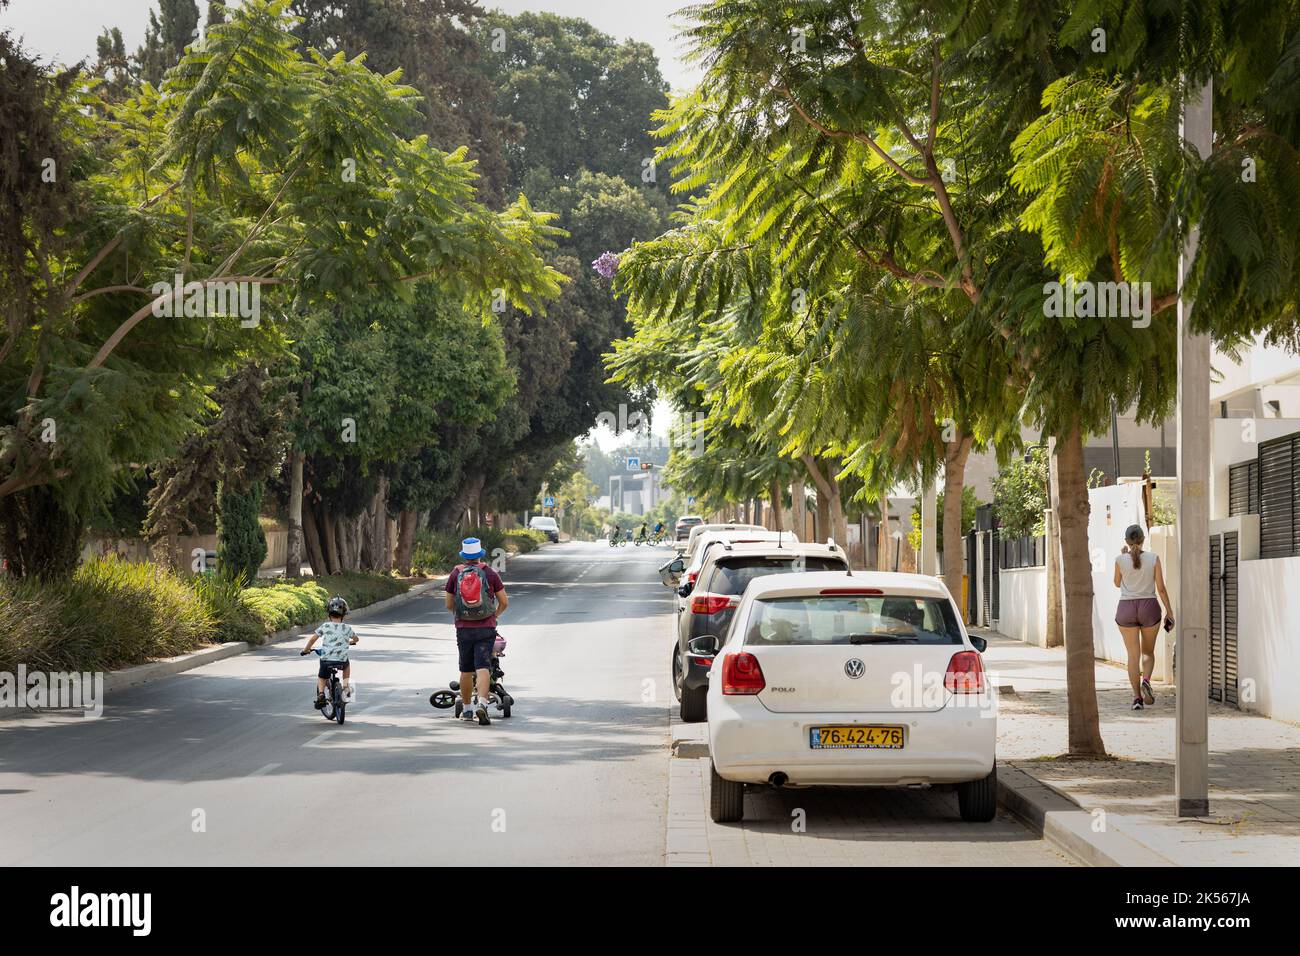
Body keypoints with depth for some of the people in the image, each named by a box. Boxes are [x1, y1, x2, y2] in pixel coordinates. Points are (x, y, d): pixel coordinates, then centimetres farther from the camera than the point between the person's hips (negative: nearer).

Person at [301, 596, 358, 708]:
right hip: (342, 661, 1)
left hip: (326, 661, -1)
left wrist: (306, 650, 10)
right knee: (347, 665, 37)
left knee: (321, 678, 24)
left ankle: (320, 693, -3)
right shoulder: (347, 628, 3)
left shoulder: (325, 626, -2)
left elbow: (313, 638, -6)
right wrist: (349, 642, 43)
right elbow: (356, 639, 20)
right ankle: (346, 686, 24)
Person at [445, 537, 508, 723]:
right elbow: (504, 602, 3)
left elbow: (448, 605, 6)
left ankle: (467, 708, 23)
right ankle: (482, 704, -27)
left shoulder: (455, 574, 2)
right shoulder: (489, 573, -1)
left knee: (466, 670, 13)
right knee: (483, 668, -8)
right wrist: (495, 615, 23)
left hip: (463, 629, 2)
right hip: (486, 629, -2)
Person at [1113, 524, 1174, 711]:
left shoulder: (1120, 560, -5)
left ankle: (1137, 696, -3)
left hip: (1126, 608, 0)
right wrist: (1169, 611, 5)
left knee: (1133, 654, 5)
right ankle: (1146, 681, -12)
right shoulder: (1153, 559, -5)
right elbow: (1161, 588, -4)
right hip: (1149, 608, 0)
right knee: (1148, 652, 16)